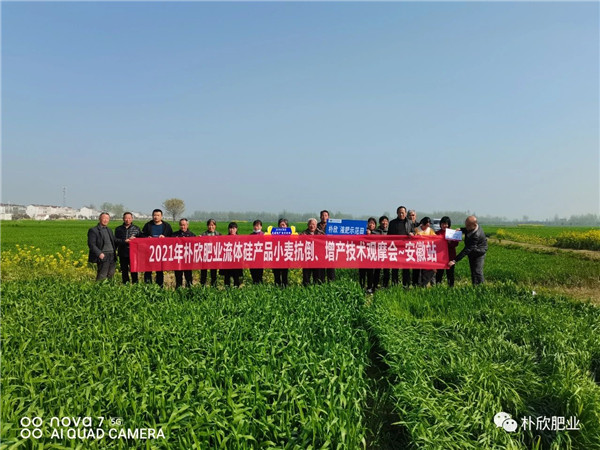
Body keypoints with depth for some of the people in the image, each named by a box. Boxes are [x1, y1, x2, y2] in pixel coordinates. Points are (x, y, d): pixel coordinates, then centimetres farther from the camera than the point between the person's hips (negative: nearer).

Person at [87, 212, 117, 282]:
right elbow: (91, 244, -10)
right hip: (103, 256, -7)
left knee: (110, 275, 9)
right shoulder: (93, 230, -2)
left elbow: (114, 242, 25)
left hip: (112, 257, 7)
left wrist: (114, 250, 7)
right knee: (102, 276, -8)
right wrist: (99, 253, -19)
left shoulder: (109, 230, 21)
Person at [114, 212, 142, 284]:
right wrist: (124, 241, -13)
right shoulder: (118, 229, 10)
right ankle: (125, 284, 15)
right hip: (123, 254, 1)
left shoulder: (136, 228, 9)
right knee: (124, 270, 7)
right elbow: (115, 240, 2)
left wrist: (135, 239, -11)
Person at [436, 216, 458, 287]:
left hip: (450, 256, -1)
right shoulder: (438, 233, 7)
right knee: (439, 272, 2)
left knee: (450, 272, 6)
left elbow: (456, 243, -5)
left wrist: (450, 242, -22)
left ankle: (451, 286, 16)